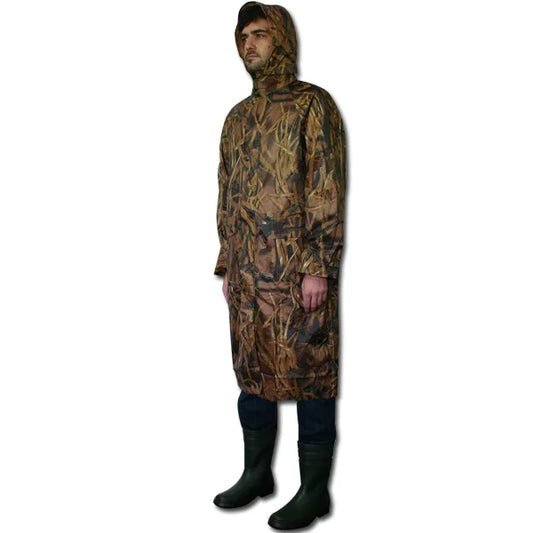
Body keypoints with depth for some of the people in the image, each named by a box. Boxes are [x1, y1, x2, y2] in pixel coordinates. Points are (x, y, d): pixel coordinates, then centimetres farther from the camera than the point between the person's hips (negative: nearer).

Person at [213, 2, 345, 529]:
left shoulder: (312, 104, -3)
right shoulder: (238, 117, 17)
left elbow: (327, 190, -11)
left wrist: (319, 267, -17)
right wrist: (226, 265, 15)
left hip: (297, 270, -7)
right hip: (248, 273, 7)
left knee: (307, 372, 0)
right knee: (253, 369, 14)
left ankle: (315, 490, 14)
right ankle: (256, 473, 29)